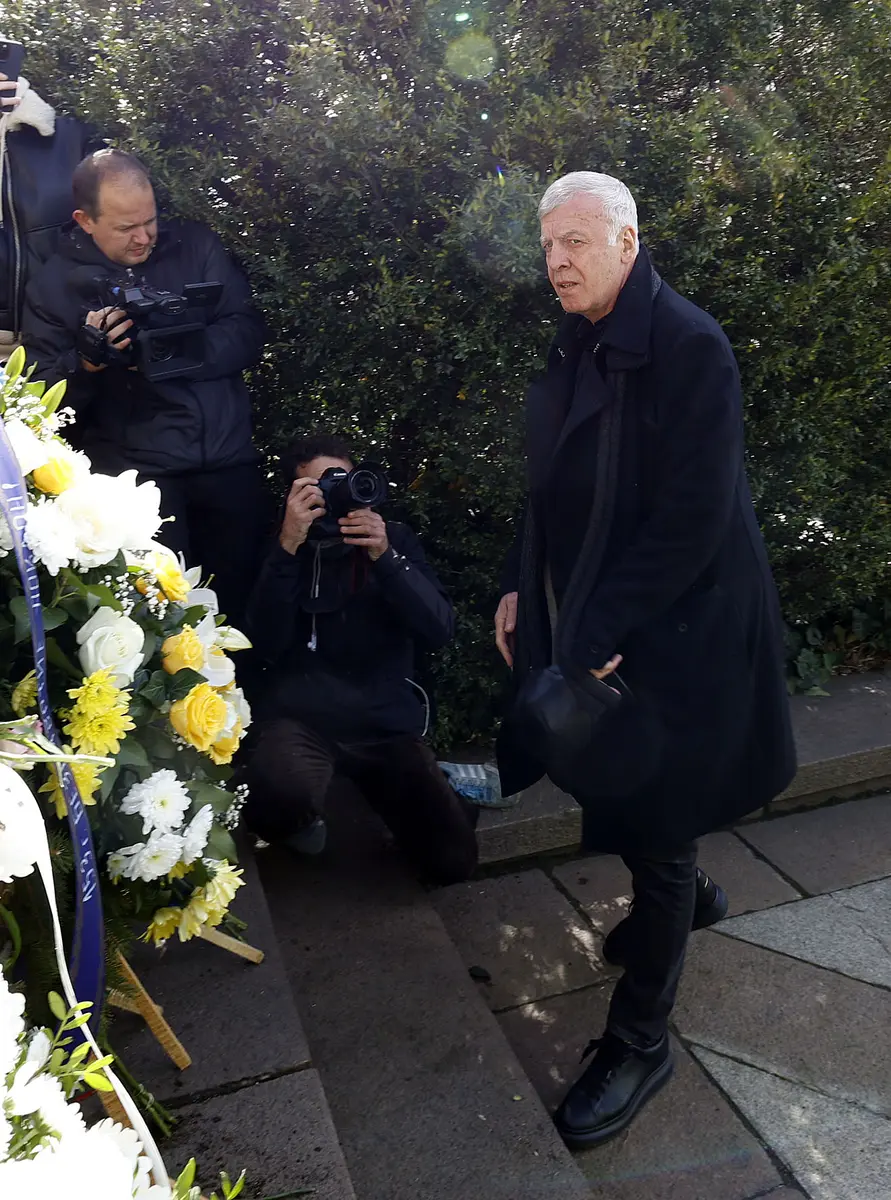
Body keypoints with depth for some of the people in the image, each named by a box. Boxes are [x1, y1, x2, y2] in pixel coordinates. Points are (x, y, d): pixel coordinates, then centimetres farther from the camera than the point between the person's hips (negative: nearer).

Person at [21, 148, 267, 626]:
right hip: (136, 471, -2)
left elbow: (248, 334, -2)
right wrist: (88, 360, -20)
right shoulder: (52, 285, 2)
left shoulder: (195, 244, 6)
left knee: (236, 596, 10)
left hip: (229, 459, 2)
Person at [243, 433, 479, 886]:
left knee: (452, 860, -9)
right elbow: (266, 644, -11)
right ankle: (301, 815, 2)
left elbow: (439, 631, -5)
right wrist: (289, 546, -20)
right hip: (302, 715, -1)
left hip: (387, 719, 2)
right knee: (279, 794, -36)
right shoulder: (282, 549, 5)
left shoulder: (396, 538, 9)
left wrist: (384, 557, -18)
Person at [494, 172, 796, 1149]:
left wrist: (602, 634, -20)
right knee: (612, 790, 21)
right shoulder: (574, 348, 6)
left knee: (653, 827, 6)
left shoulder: (688, 346, -18)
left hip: (670, 636, -7)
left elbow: (693, 519, -22)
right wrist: (522, 587, 2)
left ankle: (639, 1041, 27)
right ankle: (686, 897, 53)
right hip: (589, 624, 7)